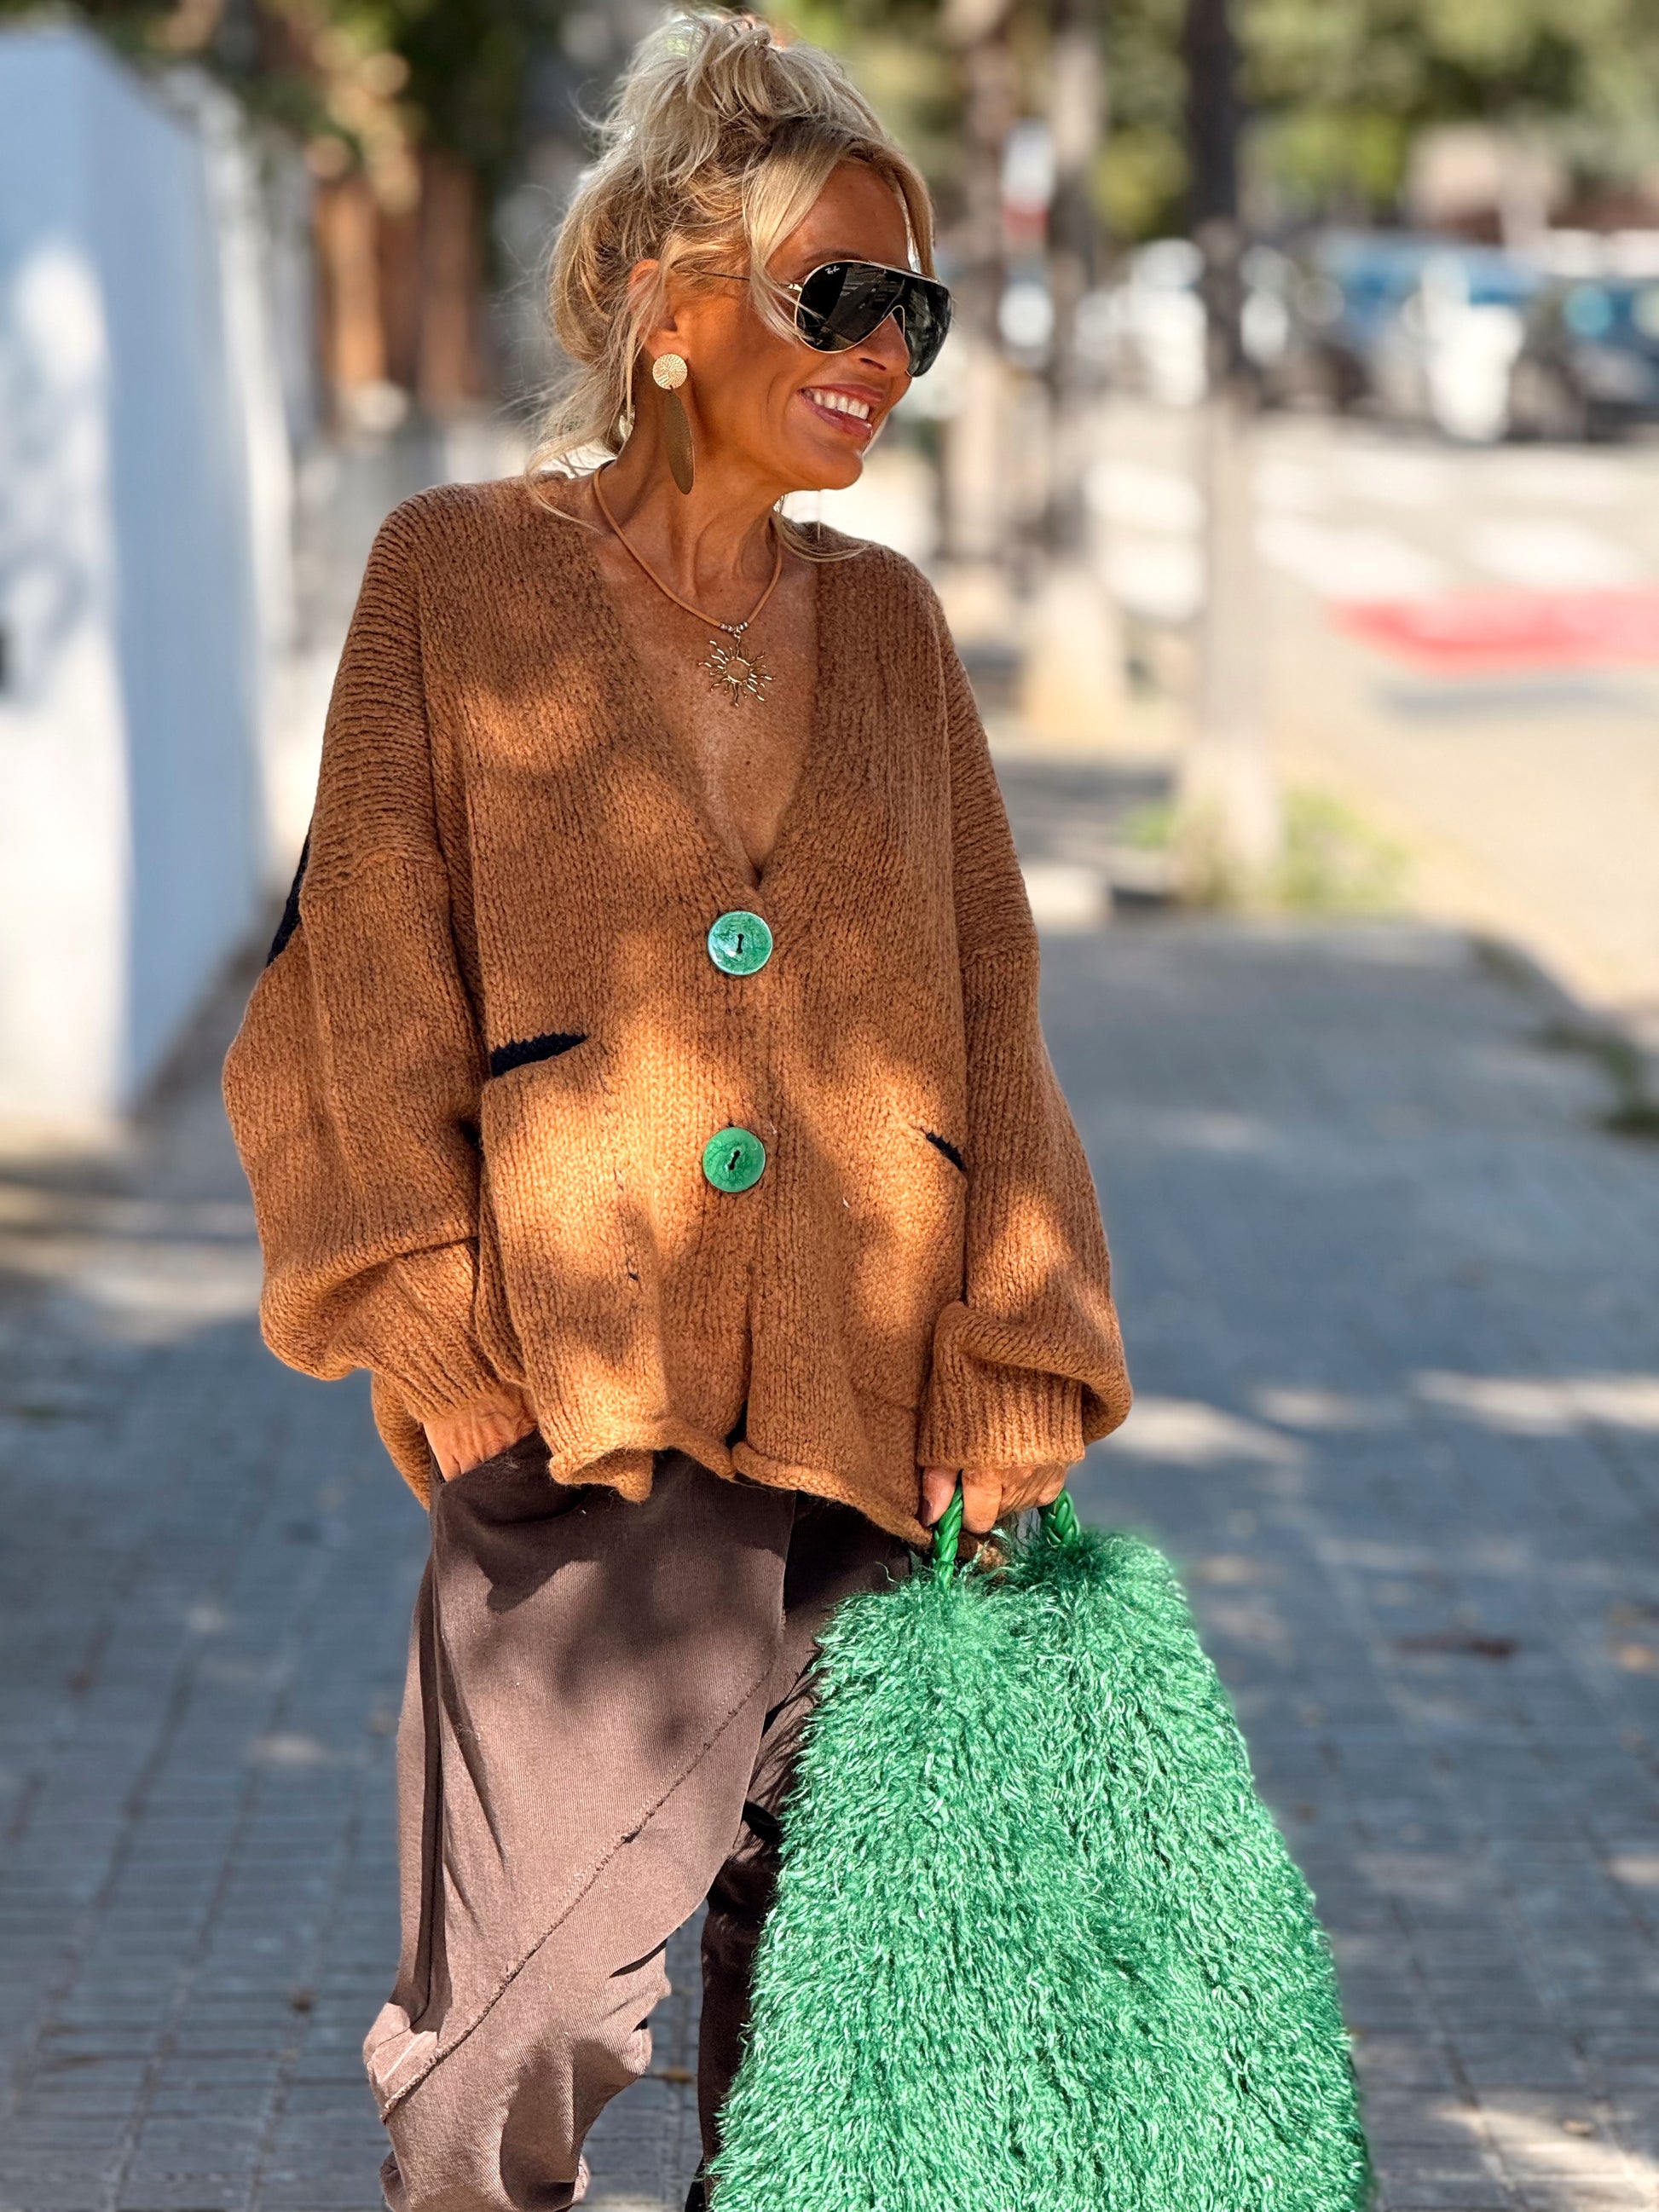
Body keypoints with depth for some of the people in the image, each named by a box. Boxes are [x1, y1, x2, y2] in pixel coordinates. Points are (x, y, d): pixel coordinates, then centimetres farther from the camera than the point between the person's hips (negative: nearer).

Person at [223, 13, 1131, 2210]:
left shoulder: (886, 623, 15)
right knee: (531, 2014, -13)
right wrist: (446, 1318, -8)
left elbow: (987, 1006, 15)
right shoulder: (463, 576, 4)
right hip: (588, 1404, -4)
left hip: (873, 1422, 4)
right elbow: (367, 973, 2)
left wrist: (1019, 1348, 4)